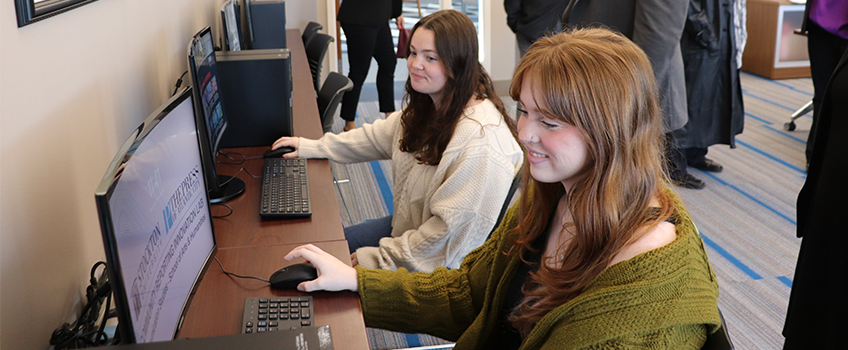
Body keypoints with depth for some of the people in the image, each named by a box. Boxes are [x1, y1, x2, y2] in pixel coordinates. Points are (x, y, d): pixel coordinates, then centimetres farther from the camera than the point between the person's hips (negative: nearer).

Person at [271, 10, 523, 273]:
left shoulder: (482, 140, -32)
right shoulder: (427, 107, -1)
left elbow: (455, 229, -29)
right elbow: (378, 137, 17)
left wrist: (381, 257, -21)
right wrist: (310, 147, 17)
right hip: (407, 226, 9)